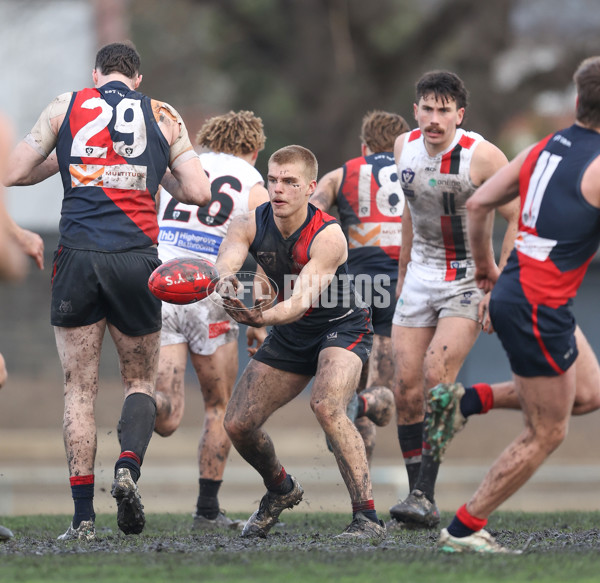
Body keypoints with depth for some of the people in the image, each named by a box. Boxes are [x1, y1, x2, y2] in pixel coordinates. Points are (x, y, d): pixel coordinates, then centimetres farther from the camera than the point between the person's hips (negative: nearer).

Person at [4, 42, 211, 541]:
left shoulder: (65, 107, 10)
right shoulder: (164, 116, 10)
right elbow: (198, 192, 7)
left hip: (78, 256, 0)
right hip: (137, 258, 0)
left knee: (80, 390, 4)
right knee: (141, 380, 16)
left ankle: (83, 517, -2)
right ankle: (128, 467, -11)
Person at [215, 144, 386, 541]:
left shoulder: (328, 236, -29)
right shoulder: (251, 225, -15)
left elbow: (303, 300, -38)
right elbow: (225, 263, -33)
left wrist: (264, 317, -59)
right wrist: (226, 282, -58)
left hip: (342, 327, -6)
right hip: (290, 334, 6)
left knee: (326, 406, -33)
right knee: (239, 425, 1)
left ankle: (368, 519, -30)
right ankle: (281, 490, 34)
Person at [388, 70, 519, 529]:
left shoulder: (482, 156, -17)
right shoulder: (404, 147, 1)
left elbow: (518, 219, -12)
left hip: (471, 280, -6)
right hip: (422, 279, 6)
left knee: (437, 375, -21)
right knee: (406, 388, -1)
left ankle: (424, 496, -20)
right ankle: (419, 504, 7)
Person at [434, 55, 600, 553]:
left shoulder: (544, 148, 7)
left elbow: (478, 204, 13)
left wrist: (485, 264, 26)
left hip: (512, 289, 9)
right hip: (539, 308, -9)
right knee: (546, 433, 3)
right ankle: (463, 529, 8)